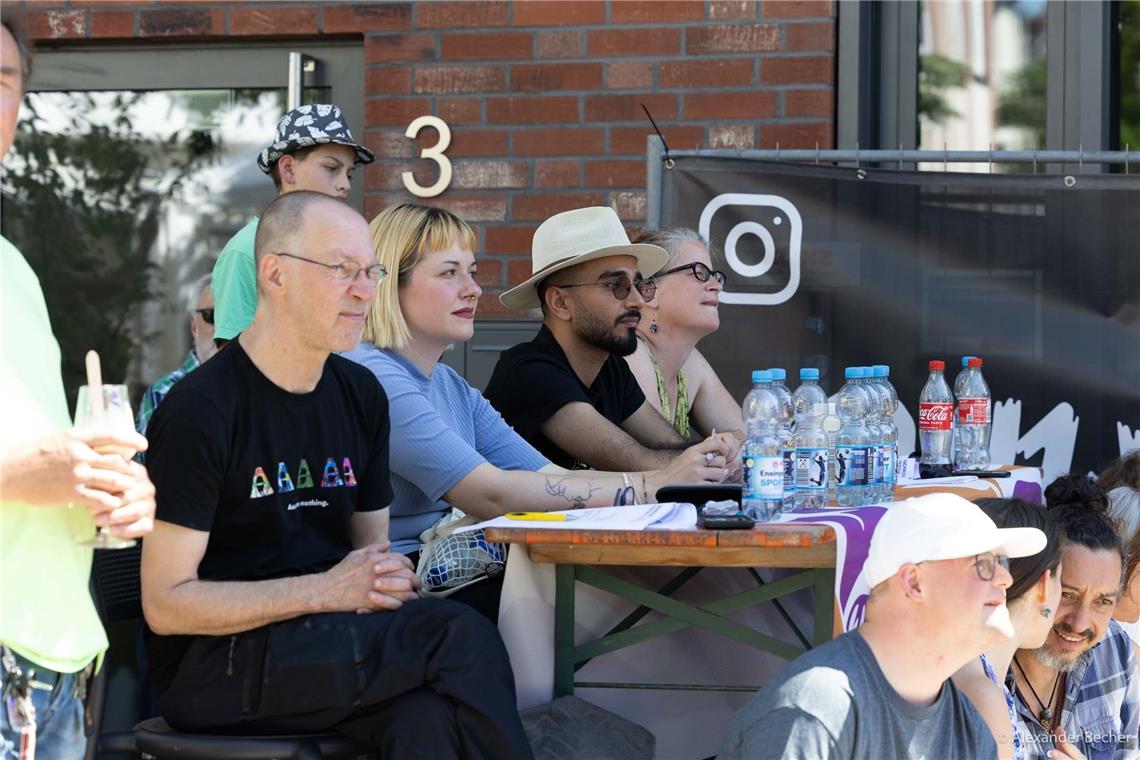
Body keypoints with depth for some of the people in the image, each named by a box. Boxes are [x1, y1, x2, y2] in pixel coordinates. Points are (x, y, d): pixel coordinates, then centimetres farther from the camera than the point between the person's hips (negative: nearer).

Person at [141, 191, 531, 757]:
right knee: (462, 636, -25)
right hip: (214, 667, -6)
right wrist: (327, 590, -18)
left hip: (324, 641, 6)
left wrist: (387, 579, -5)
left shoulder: (360, 394, 11)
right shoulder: (201, 409, -11)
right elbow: (165, 604, -12)